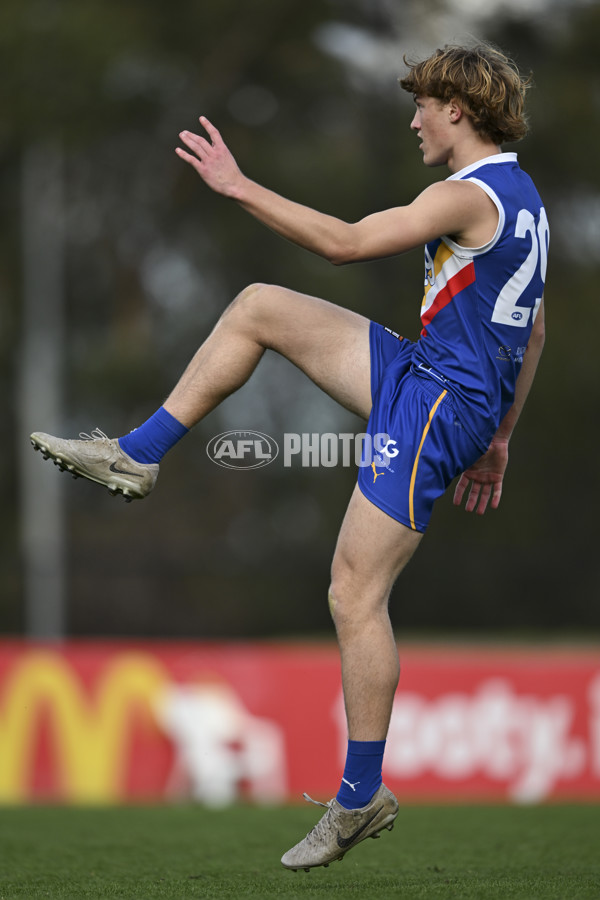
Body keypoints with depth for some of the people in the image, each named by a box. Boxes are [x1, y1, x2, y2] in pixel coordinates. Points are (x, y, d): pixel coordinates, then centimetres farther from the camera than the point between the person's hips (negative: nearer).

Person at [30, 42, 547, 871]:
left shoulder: (468, 197, -18)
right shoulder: (519, 196, 14)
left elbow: (345, 243, -22)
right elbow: (532, 332, 20)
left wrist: (240, 188, -16)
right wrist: (499, 437, 25)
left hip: (435, 402, -10)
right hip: (424, 379, 10)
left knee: (355, 595, -9)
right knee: (259, 307, 12)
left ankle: (361, 799, -3)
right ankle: (137, 457, 14)